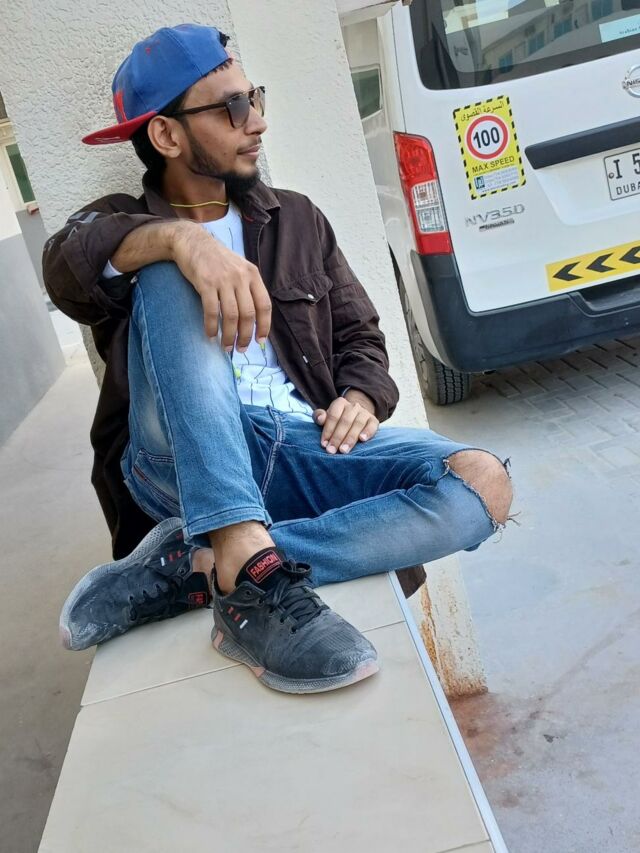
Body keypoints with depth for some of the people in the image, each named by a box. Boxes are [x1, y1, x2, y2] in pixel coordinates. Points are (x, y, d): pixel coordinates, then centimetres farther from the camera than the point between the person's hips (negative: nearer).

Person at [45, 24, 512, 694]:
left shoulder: (296, 220, 21)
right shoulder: (123, 224, 11)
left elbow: (358, 334, 17)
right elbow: (68, 262, -14)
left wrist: (361, 396, -6)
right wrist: (181, 238, -35)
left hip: (302, 449, 3)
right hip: (185, 461, -2)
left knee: (482, 484, -23)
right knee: (169, 271, -27)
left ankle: (196, 567, -30)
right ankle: (249, 563, -40)